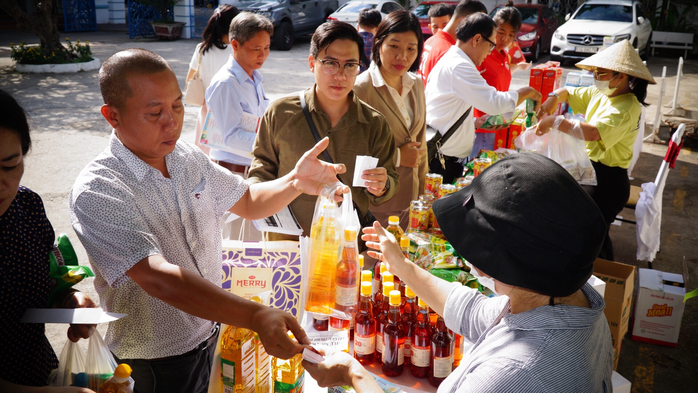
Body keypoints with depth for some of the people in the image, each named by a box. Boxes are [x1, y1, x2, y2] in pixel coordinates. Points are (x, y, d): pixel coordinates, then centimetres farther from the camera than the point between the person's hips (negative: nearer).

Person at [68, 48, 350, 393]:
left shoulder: (187, 157, -2)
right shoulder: (96, 192, -25)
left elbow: (247, 202, 9)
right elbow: (158, 278, -36)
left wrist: (295, 182, -13)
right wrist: (256, 316, -47)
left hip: (212, 335, 6)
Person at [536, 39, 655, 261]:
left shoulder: (626, 109, -20)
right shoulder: (599, 94, 8)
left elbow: (592, 132, -36)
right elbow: (568, 92, 21)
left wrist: (554, 121, -28)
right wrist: (554, 97, -3)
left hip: (607, 181, -9)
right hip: (591, 169, 9)